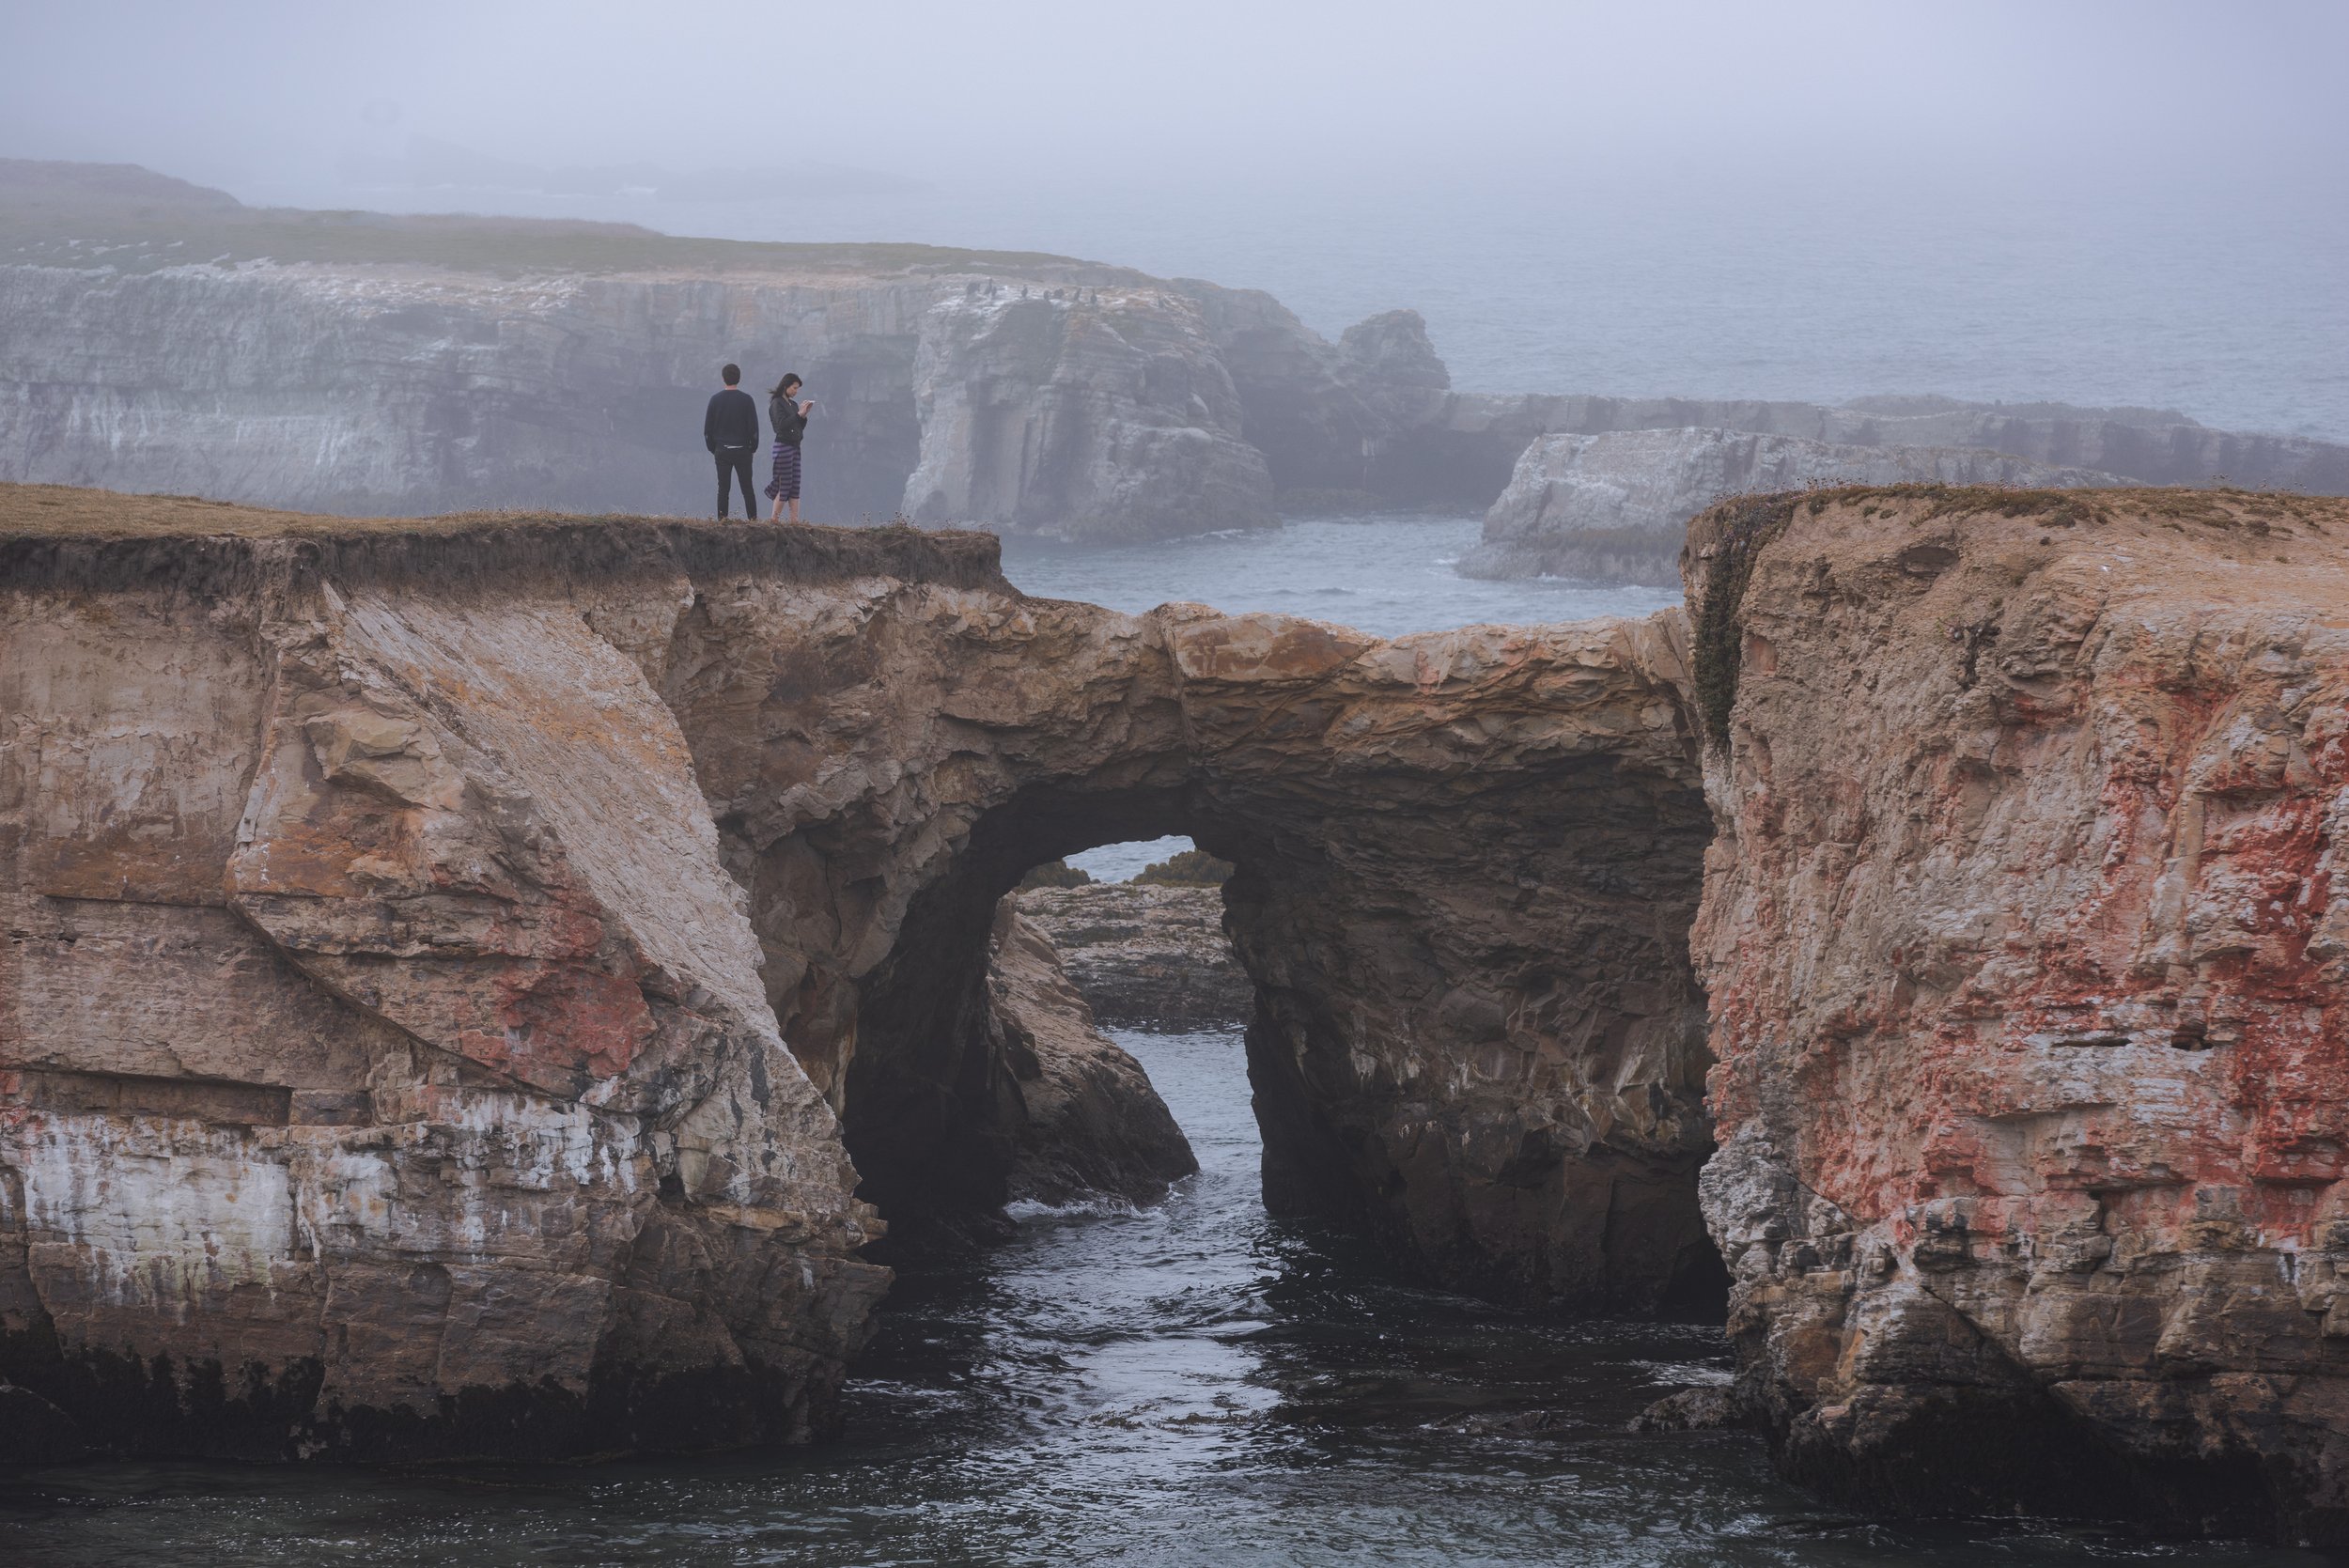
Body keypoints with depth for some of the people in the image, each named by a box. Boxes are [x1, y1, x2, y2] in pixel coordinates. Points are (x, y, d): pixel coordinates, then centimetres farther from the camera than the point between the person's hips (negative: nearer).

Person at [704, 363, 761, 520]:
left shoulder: (716, 399, -1)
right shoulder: (746, 400, -5)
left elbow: (707, 429, 3)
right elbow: (754, 427, -3)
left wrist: (712, 448, 12)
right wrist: (753, 448, 9)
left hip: (721, 450, 1)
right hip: (742, 450, -1)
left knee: (723, 488, 4)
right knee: (747, 488, 4)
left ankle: (722, 519, -1)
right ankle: (752, 517, 1)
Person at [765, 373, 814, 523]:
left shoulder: (793, 404, 15)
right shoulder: (777, 403, -7)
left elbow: (801, 427, 17)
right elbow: (782, 424, -18)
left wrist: (805, 415, 1)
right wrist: (799, 414, -17)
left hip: (795, 447, 8)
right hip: (783, 446, -8)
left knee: (795, 485, 2)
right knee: (785, 484, -7)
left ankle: (794, 519, 0)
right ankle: (774, 519, -1)